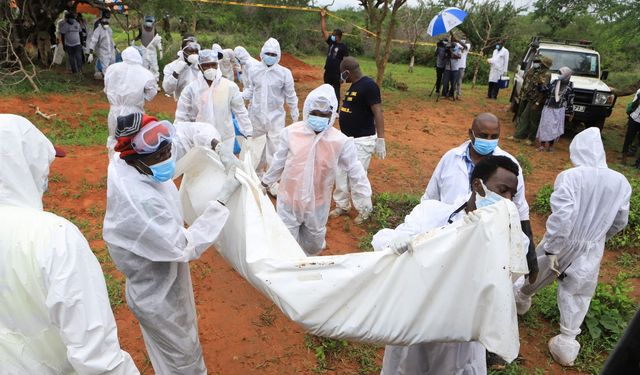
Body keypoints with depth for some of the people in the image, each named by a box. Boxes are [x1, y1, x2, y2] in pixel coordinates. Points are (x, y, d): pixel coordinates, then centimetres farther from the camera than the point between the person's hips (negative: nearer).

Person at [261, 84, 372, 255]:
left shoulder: (341, 141, -17)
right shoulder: (291, 132, -14)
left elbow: (355, 170, -5)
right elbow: (279, 161, 1)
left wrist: (363, 197, -1)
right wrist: (266, 182, 13)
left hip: (317, 203, 1)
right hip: (289, 199, 0)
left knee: (314, 243, 21)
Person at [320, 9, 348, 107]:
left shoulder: (343, 47, -9)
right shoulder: (331, 42, 7)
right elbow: (324, 30, 7)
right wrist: (323, 17, 3)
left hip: (337, 73, -6)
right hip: (328, 72, 6)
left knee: (336, 93, 1)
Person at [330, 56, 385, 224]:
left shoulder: (369, 85, -17)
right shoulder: (354, 85, 11)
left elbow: (378, 113, -21)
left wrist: (380, 140, -25)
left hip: (362, 141, -9)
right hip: (347, 139, 10)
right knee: (340, 174, 14)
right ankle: (342, 206, 31)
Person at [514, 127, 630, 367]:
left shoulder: (569, 177, -22)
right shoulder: (621, 182, -7)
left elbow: (561, 216, -27)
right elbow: (620, 222, 6)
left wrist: (551, 249, -18)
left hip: (563, 242, -2)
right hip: (592, 250, 3)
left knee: (537, 272, 24)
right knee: (577, 294, 16)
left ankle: (521, 298, 51)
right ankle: (567, 342, 23)